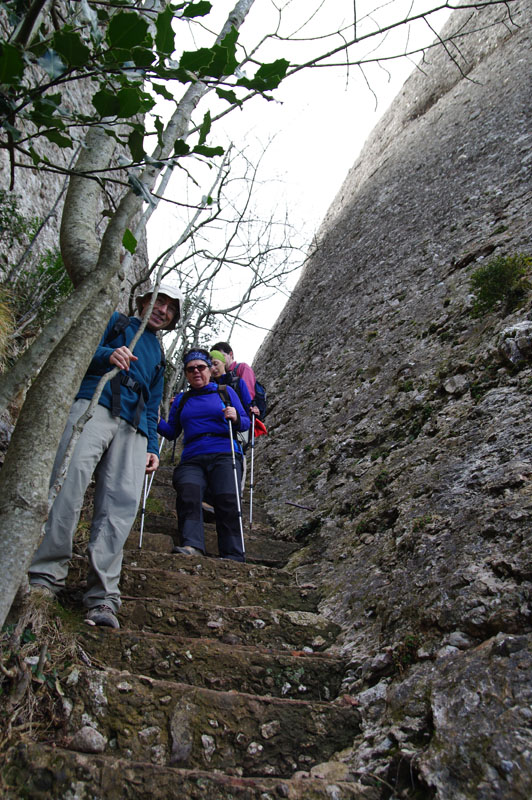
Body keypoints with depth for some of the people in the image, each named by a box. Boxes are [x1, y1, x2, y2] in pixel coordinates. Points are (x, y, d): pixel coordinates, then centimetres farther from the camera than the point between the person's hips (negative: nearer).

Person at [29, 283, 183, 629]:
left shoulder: (158, 356, 35)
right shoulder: (116, 322, 23)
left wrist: (152, 446, 18)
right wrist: (108, 355, -15)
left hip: (133, 428, 4)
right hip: (95, 405, -4)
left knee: (121, 504, -12)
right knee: (71, 479, -23)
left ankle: (103, 596, -15)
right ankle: (47, 574, -16)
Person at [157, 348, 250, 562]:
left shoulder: (225, 392, 18)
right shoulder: (181, 400, 24)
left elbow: (245, 423, 13)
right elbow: (171, 432, 19)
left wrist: (235, 418, -9)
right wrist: (154, 420, 1)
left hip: (224, 455, -2)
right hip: (192, 459, 2)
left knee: (227, 500, -24)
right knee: (188, 492, -29)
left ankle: (233, 558, -24)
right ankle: (192, 547, -40)